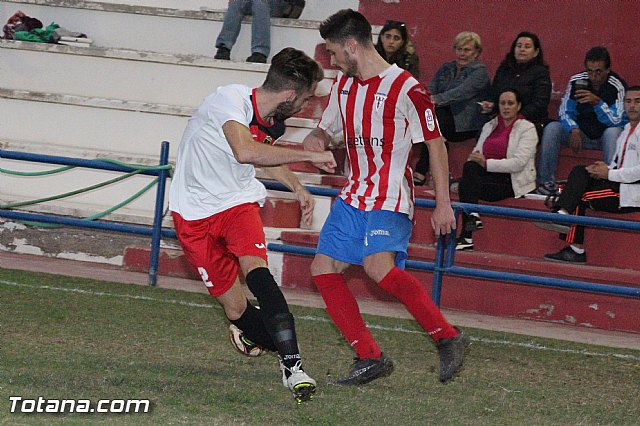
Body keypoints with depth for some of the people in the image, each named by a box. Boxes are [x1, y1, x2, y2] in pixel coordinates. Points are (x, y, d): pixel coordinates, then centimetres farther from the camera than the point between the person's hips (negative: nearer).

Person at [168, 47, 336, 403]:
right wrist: (308, 156, -36)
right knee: (237, 311, -6)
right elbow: (245, 151, -42)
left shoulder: (273, 123, 0)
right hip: (196, 212, -4)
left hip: (238, 202, 4)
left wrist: (298, 188, 19)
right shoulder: (230, 99, -24)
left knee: (255, 268, -27)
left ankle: (291, 364, -35)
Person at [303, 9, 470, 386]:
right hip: (354, 195, 9)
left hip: (390, 199, -9)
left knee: (379, 267, -29)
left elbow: (435, 142, -9)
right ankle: (371, 358, 6)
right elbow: (327, 129, 25)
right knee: (324, 270, 2)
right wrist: (315, 139, -1)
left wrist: (443, 203, -12)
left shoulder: (405, 88, -13)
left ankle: (448, 337, -19)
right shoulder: (344, 84, 11)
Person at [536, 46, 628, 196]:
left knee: (613, 132, -36)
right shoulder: (577, 81, -7)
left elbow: (616, 122, -22)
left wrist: (597, 102, -36)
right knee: (552, 128, -20)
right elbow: (565, 112, -4)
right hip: (581, 132, 3)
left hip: (604, 137, -3)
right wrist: (574, 130, -25)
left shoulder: (617, 87, -18)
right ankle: (547, 182, -21)